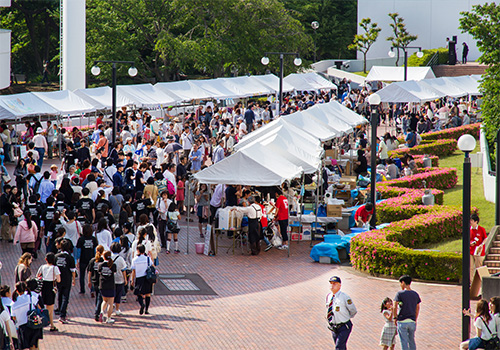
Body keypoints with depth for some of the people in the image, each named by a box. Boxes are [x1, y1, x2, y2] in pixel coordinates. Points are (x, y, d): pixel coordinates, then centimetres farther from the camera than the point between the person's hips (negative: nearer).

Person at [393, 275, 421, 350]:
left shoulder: (400, 294, -9)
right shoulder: (415, 294, 6)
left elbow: (395, 307, -14)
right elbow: (417, 308, 13)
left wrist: (395, 318, -1)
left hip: (402, 321, -4)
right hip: (412, 321, 4)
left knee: (404, 342, 0)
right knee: (412, 341, 15)